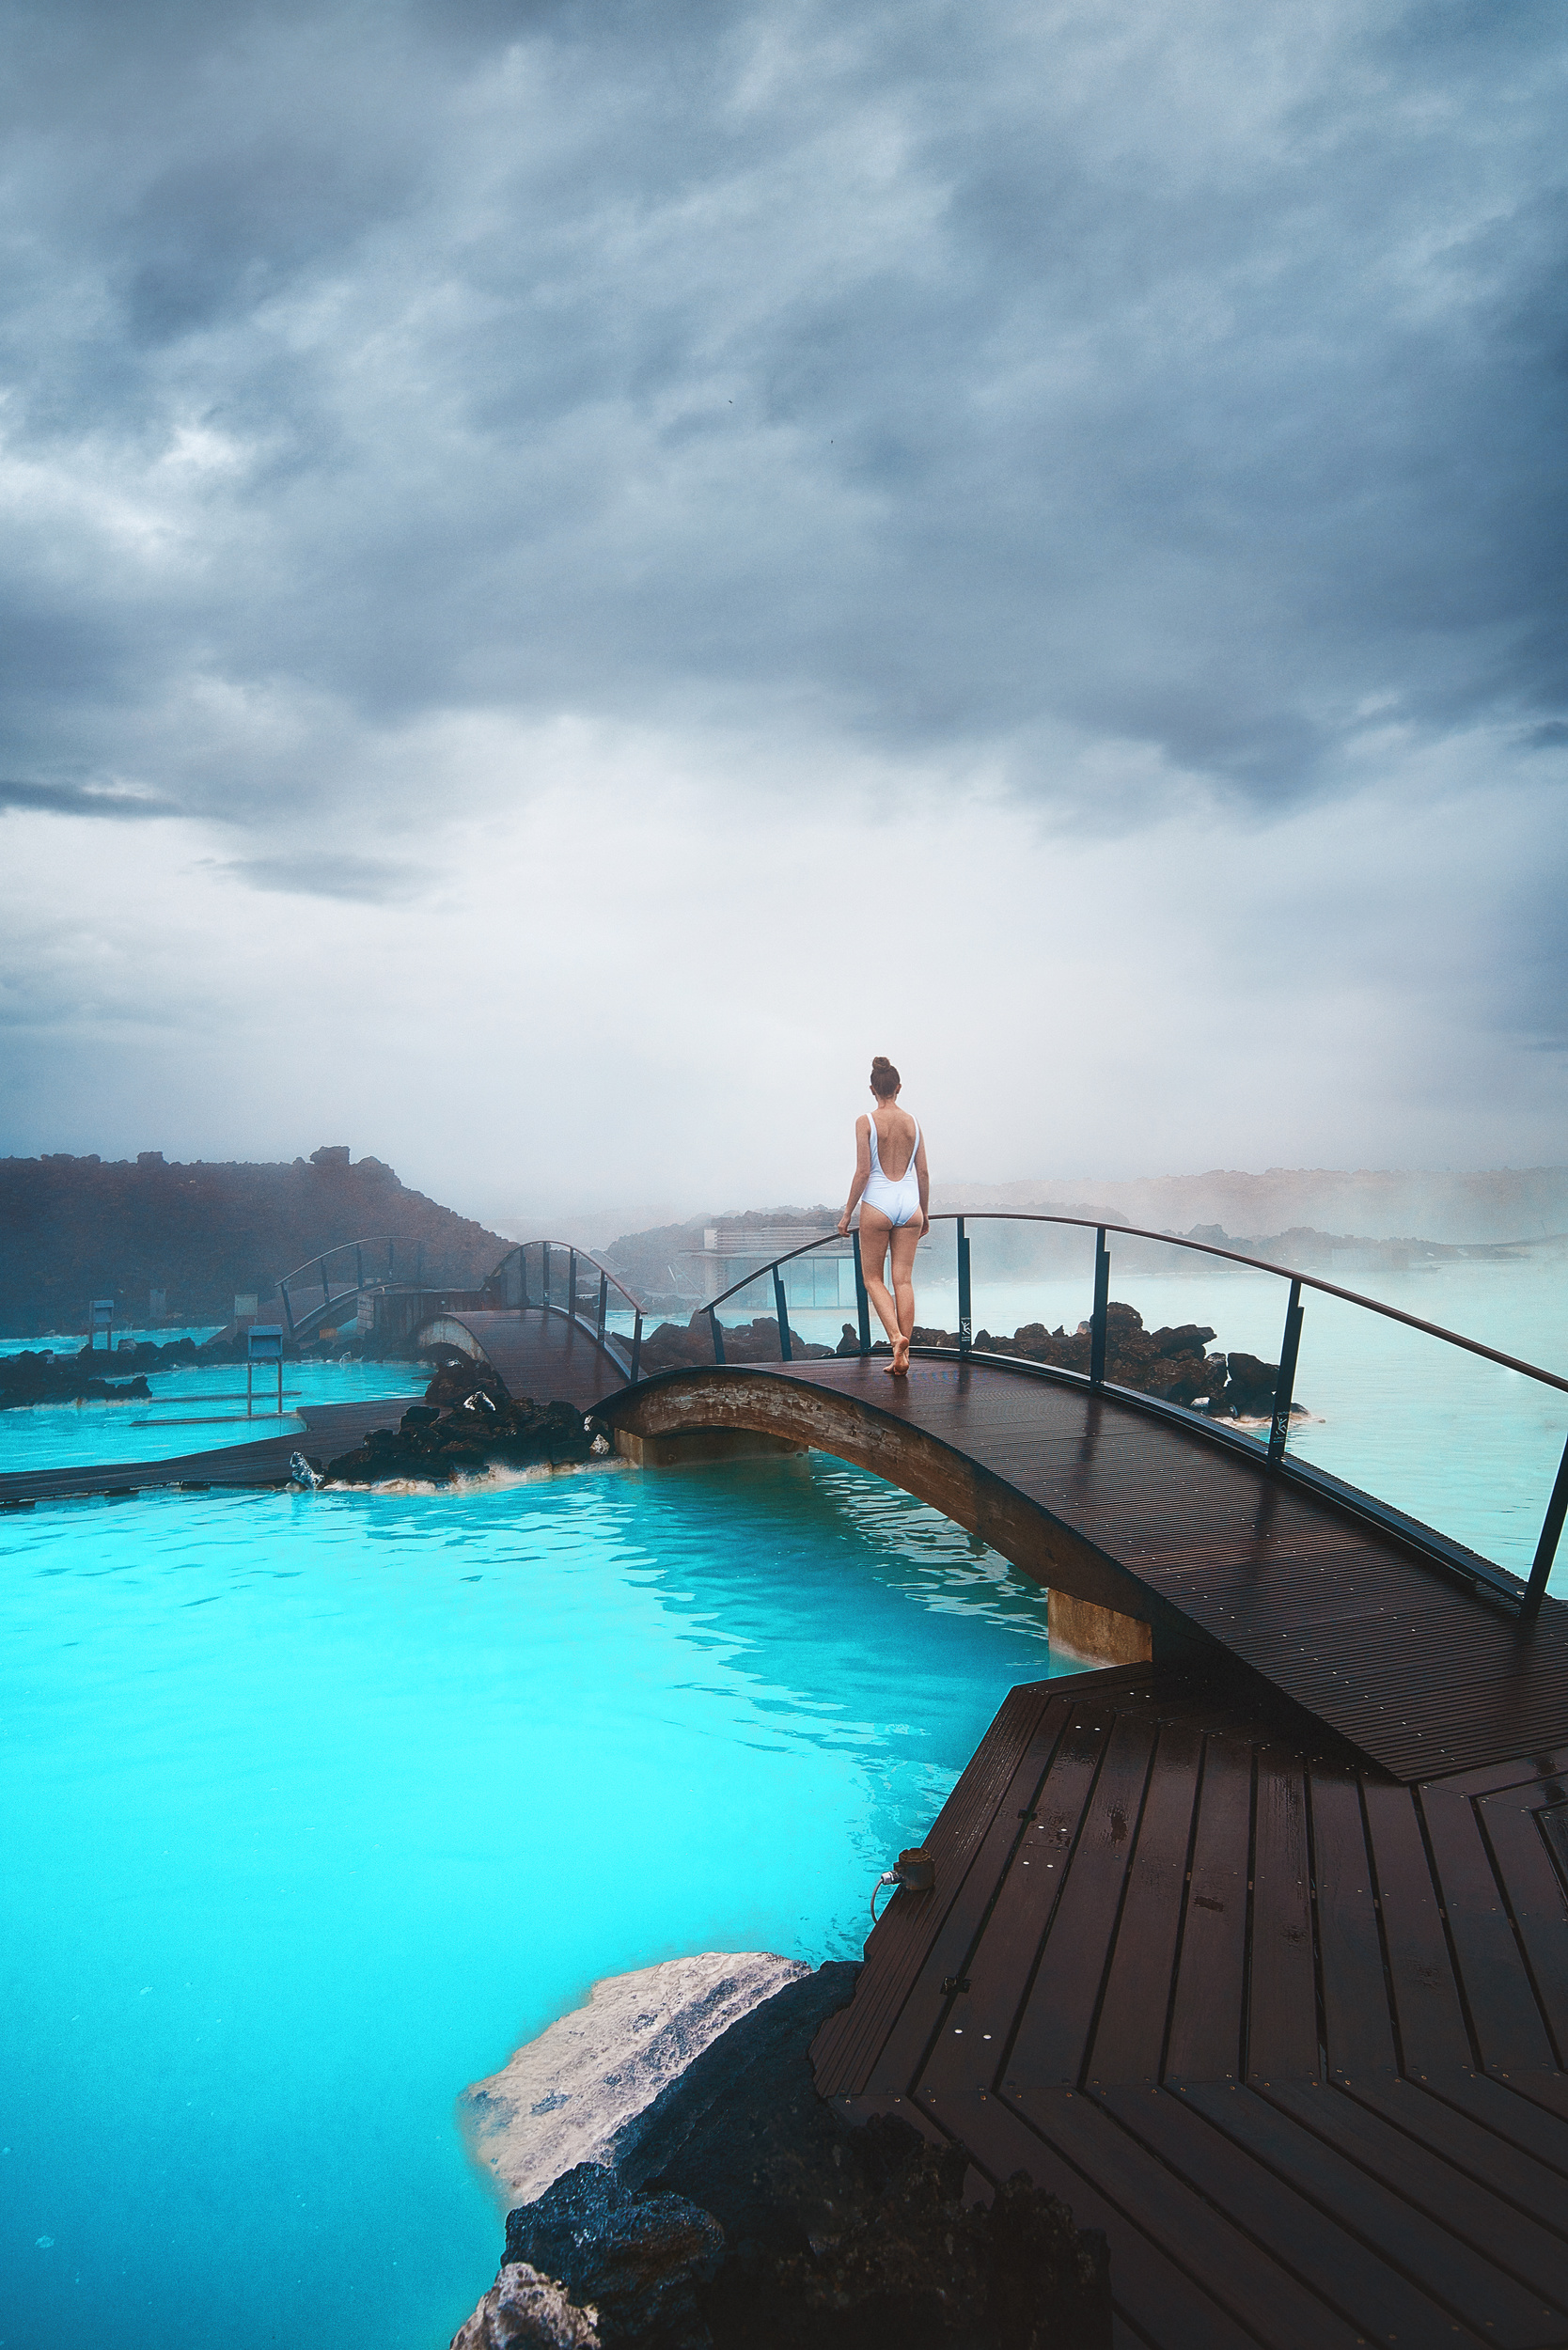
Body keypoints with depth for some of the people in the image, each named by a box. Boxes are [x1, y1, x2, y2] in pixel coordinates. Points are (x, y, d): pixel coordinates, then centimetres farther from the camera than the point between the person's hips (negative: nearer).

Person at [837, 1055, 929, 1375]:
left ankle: (896, 1337, -13)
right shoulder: (912, 1122, 5)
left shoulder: (866, 1122, -6)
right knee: (904, 1280, 5)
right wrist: (925, 1213, 19)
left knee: (873, 1278, 9)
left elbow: (863, 1172, -10)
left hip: (877, 1204, -3)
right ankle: (902, 1356, 5)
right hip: (910, 1204, 4)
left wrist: (847, 1212, -1)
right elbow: (923, 1173, 8)